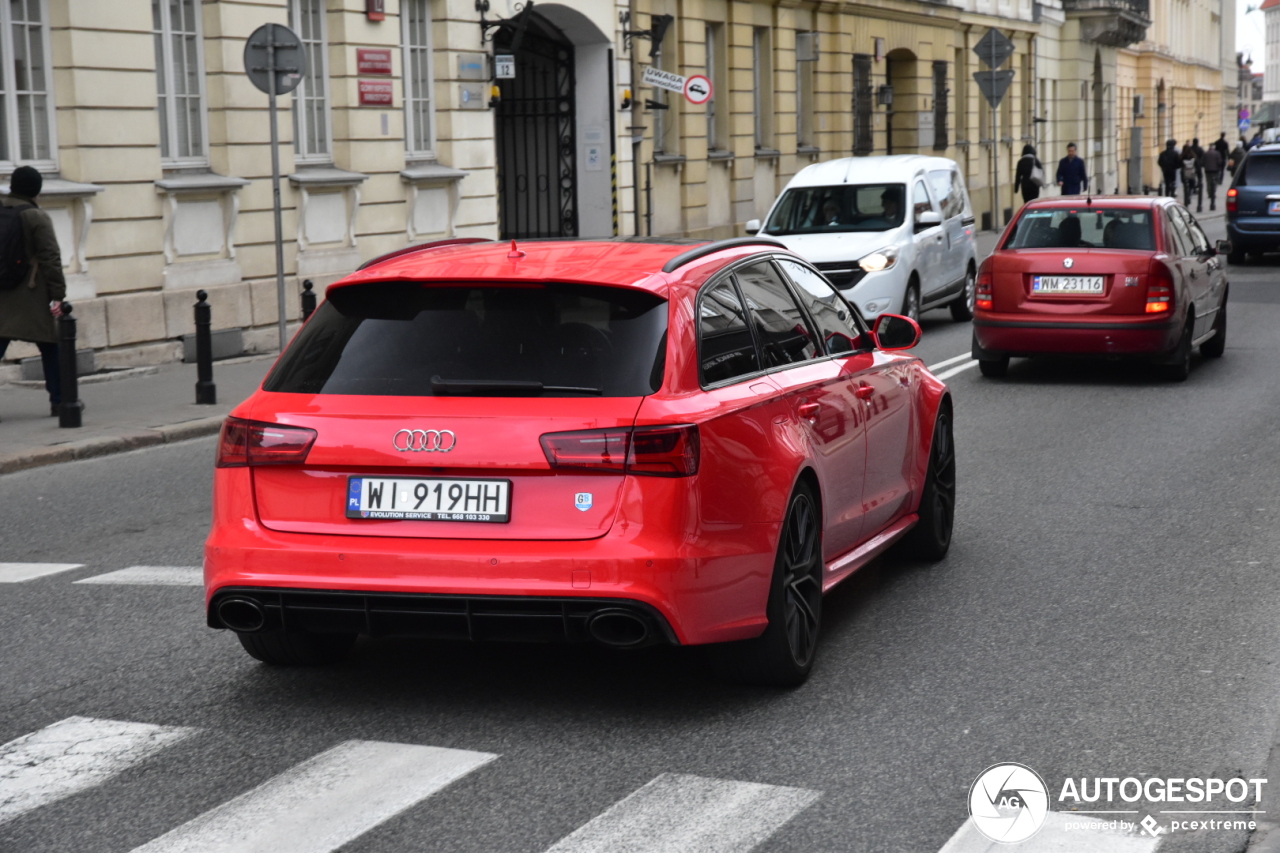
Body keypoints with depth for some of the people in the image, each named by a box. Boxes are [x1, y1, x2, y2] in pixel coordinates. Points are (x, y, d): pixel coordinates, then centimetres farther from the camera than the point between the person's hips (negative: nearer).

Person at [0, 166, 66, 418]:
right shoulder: (37, 218, -9)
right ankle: (59, 401, 11)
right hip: (32, 297, -4)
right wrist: (58, 295, -10)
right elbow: (51, 258, -12)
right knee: (51, 348, 9)